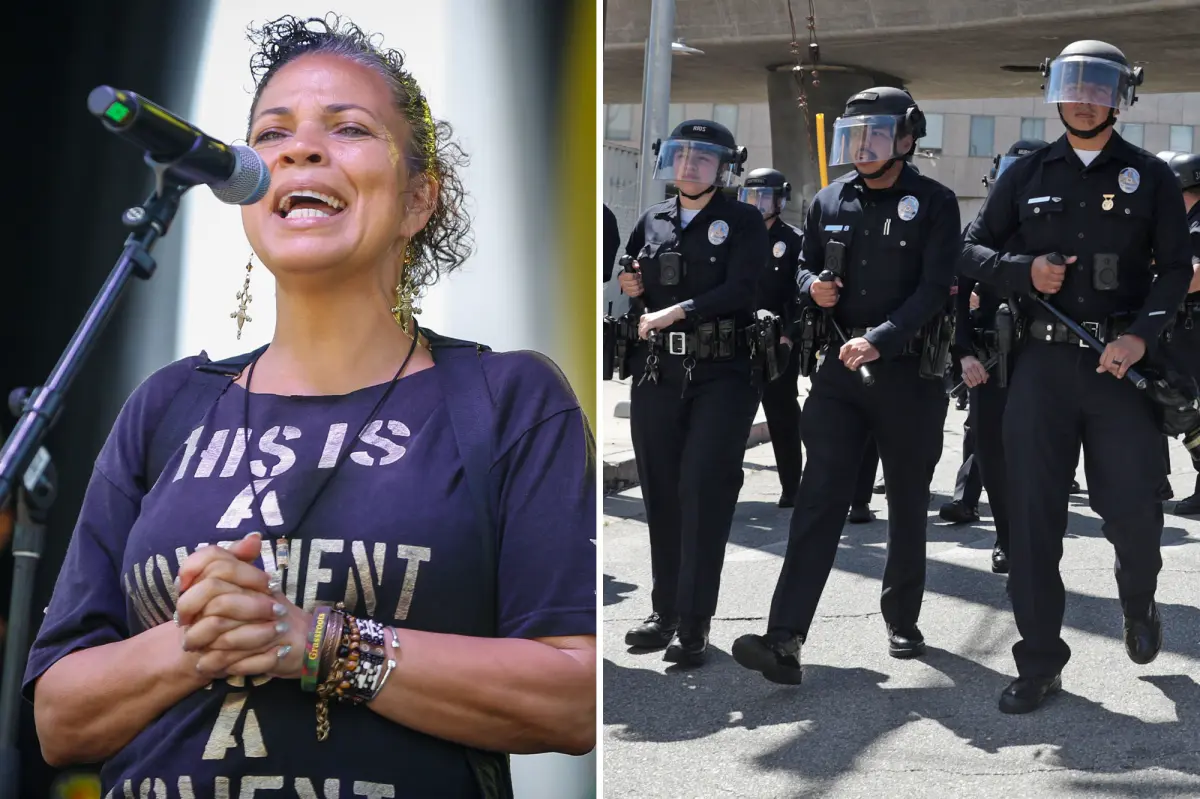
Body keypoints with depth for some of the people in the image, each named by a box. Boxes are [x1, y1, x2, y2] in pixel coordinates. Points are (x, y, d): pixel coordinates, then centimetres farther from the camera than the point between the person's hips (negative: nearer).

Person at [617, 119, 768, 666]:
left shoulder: (744, 222, 1)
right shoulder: (651, 222, 14)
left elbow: (740, 289, -12)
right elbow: (627, 287, 25)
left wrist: (676, 311, -16)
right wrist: (629, 288, 2)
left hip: (721, 374, -4)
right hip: (656, 373, 4)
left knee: (704, 491, -9)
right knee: (661, 493, 6)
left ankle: (694, 625, -7)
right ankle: (665, 610, 17)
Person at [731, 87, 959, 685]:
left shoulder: (934, 205, -4)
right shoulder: (830, 203, 9)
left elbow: (933, 289, -12)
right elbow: (806, 267, 20)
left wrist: (879, 340, -24)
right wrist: (813, 286, -4)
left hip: (909, 371, -2)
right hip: (841, 368, 3)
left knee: (907, 502, 11)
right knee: (819, 499, -8)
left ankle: (902, 620, 29)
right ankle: (785, 640, -16)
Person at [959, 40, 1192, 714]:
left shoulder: (1151, 177, 6)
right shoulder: (1027, 176, 10)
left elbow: (1176, 270, 1)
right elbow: (973, 253, 12)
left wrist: (1141, 336, -15)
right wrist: (1025, 270, -8)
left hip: (1121, 362, -1)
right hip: (1043, 361, 1)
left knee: (1135, 506, -3)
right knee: (1033, 514, -1)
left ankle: (1139, 603, 32)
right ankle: (1040, 664, 8)